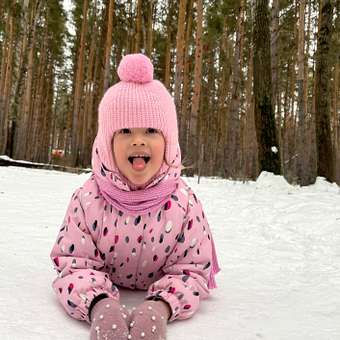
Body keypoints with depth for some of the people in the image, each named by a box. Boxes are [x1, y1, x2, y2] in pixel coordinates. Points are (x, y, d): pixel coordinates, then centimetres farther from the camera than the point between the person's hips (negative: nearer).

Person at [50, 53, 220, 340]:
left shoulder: (184, 203, -29)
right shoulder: (88, 199, -28)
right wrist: (99, 305, -45)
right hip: (106, 287, 0)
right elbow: (74, 265, -24)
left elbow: (192, 270, -24)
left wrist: (161, 306, -44)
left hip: (156, 290, 1)